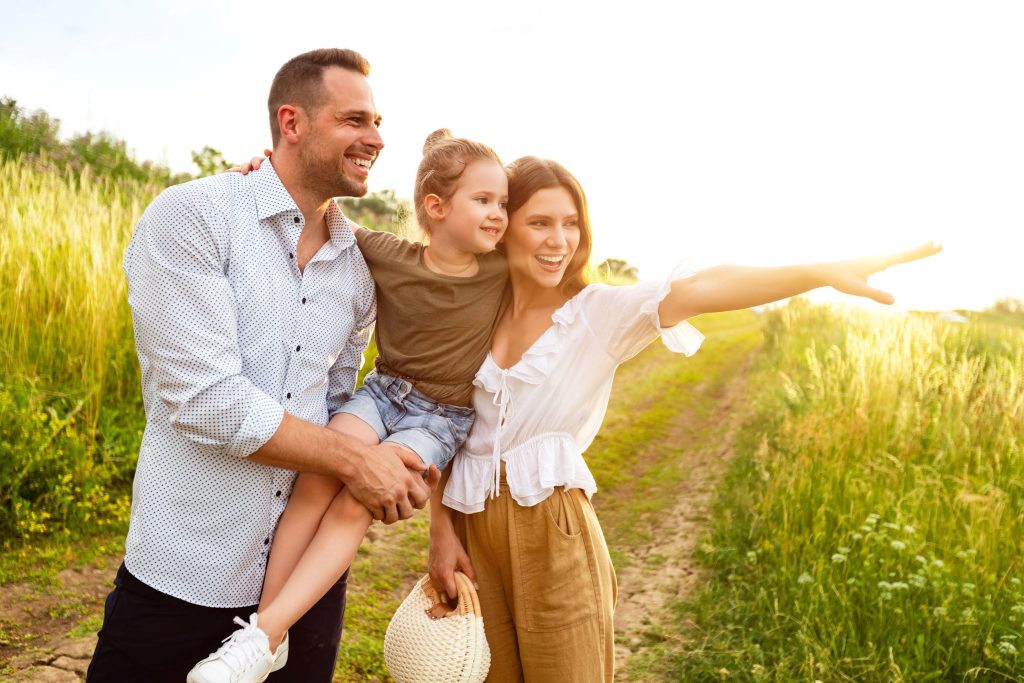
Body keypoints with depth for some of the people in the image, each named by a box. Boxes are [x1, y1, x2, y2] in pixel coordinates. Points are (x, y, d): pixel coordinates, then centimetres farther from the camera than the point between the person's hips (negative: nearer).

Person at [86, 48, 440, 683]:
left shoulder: (358, 267, 6)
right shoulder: (190, 216, -12)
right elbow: (204, 398, -20)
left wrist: (397, 478, -6)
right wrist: (354, 460, -15)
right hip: (185, 579, -5)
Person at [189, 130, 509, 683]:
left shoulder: (503, 273, -7)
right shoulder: (389, 256, -7)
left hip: (440, 417, -2)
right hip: (381, 391, 2)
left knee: (354, 503, -23)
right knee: (318, 478, -24)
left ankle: (267, 633, -20)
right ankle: (265, 615, -12)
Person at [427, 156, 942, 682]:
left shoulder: (600, 313, -7)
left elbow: (696, 290, -23)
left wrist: (825, 272, -36)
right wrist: (440, 529, 0)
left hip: (554, 532, -2)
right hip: (472, 528, 3)